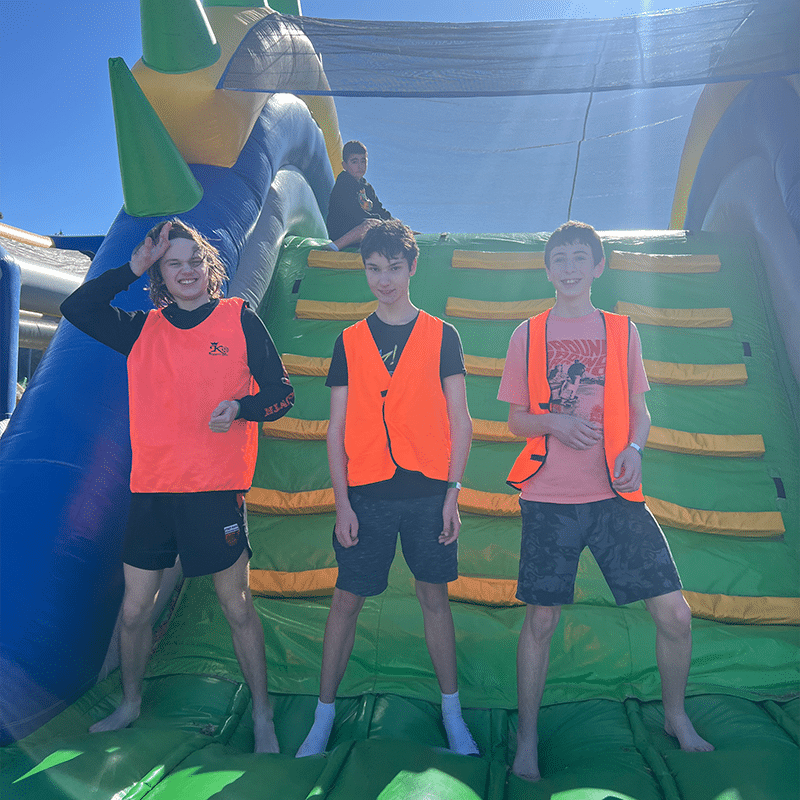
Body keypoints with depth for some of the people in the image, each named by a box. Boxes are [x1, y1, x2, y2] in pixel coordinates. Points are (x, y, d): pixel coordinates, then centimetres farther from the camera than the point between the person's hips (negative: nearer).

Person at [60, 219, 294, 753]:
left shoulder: (240, 319, 0)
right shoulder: (143, 330, 11)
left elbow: (281, 393, 0)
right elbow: (76, 308, 5)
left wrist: (240, 407, -20)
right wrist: (134, 267, 0)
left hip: (216, 488, -4)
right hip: (152, 488, 4)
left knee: (236, 605, 3)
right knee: (135, 610, 13)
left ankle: (262, 718, 20)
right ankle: (130, 705, 39)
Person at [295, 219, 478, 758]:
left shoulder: (442, 336, 5)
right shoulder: (350, 342, 8)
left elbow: (459, 421, 3)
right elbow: (337, 428, 5)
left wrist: (453, 493, -4)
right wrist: (342, 503, -2)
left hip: (428, 491, 0)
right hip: (367, 493, 1)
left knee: (435, 596, 9)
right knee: (347, 600, 5)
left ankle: (452, 713, 24)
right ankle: (324, 717, 21)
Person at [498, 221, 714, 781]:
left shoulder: (623, 331, 9)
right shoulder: (528, 335, 5)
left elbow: (639, 411, 12)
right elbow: (517, 420, 7)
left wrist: (634, 449, -8)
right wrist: (555, 422, -13)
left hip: (616, 495, 2)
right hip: (550, 498, -1)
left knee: (675, 614, 1)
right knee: (541, 619, 3)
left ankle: (676, 718, 30)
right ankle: (528, 739, 23)